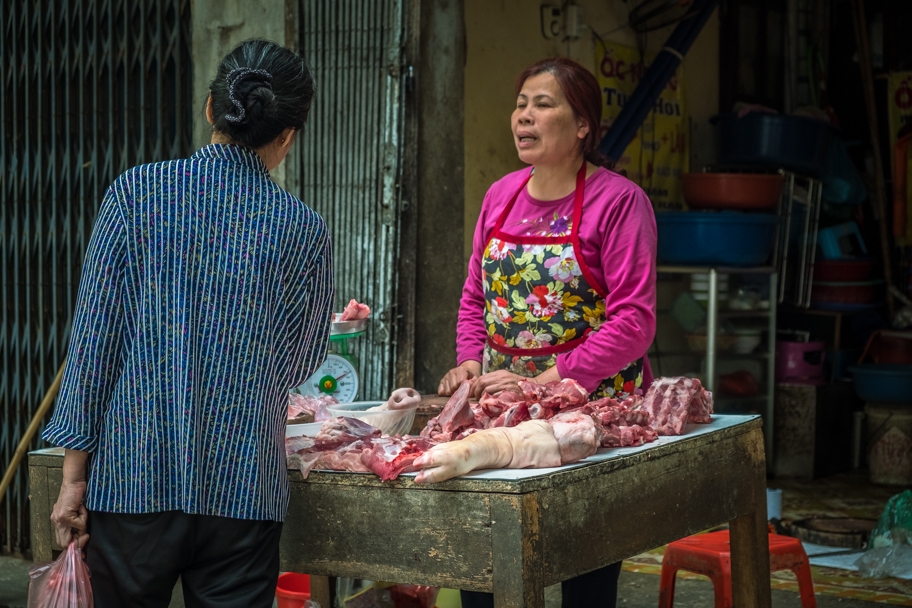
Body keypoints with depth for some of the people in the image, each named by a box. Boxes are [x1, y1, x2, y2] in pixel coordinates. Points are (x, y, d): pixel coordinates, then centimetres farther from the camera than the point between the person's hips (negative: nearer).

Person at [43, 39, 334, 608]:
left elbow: (94, 337, -5)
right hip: (243, 490, 0)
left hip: (132, 477, 0)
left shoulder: (137, 192, -3)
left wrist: (75, 475, 0)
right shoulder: (304, 230, -1)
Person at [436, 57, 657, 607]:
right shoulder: (501, 196, 10)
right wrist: (471, 362, -1)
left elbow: (633, 320, -16)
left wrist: (547, 382, -21)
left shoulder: (618, 200, -9)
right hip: (501, 402, 5)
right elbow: (475, 297, 17)